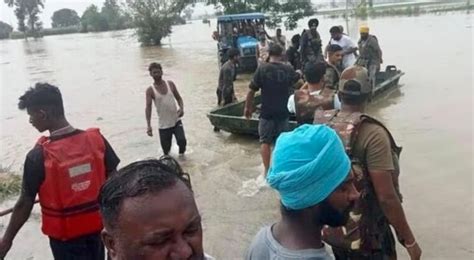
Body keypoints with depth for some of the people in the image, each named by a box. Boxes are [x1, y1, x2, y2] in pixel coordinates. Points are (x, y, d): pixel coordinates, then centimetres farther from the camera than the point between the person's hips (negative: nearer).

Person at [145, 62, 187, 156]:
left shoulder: (170, 84, 1)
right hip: (163, 125, -1)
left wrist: (181, 108, -12)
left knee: (182, 140, -14)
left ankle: (181, 154, 20)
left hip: (176, 121, 1)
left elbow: (178, 98, 9)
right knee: (166, 150, 6)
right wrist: (148, 125, -22)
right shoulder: (150, 90, -7)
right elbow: (148, 107, -13)